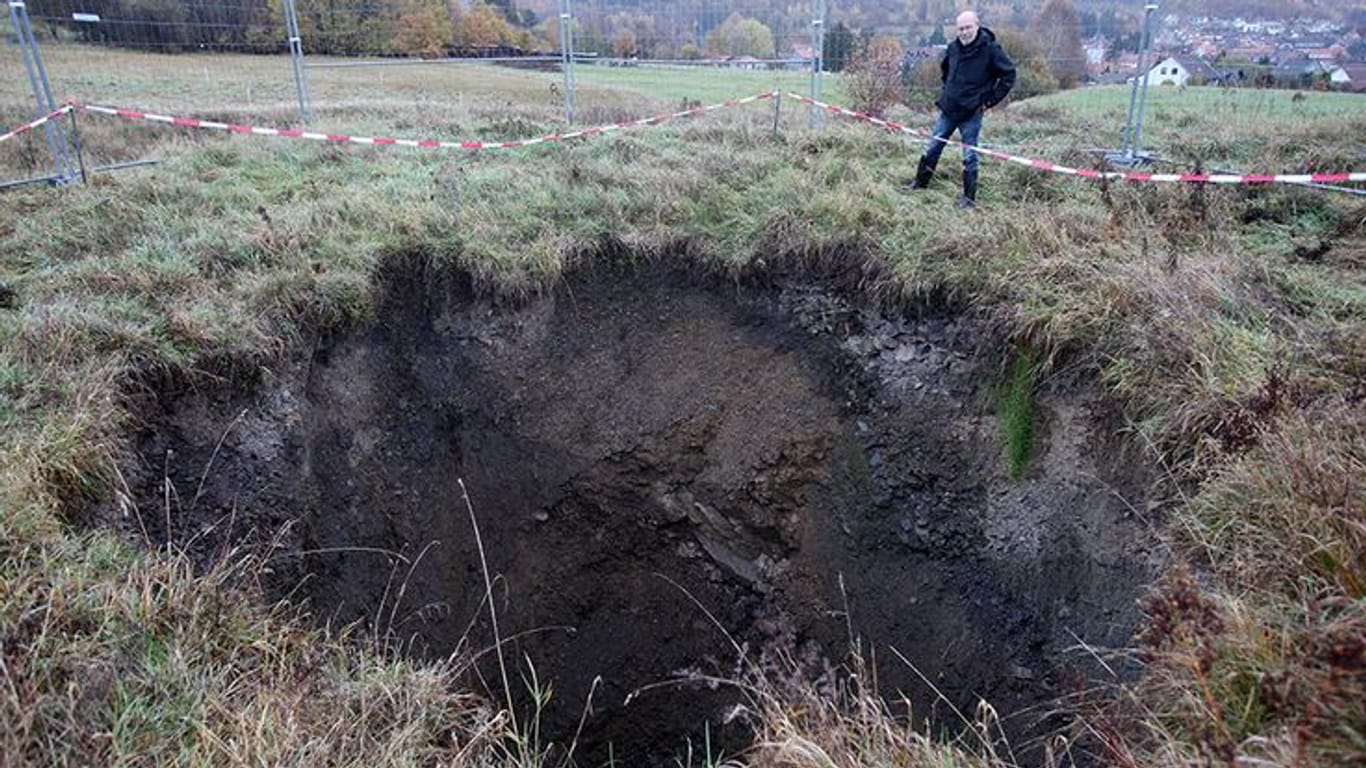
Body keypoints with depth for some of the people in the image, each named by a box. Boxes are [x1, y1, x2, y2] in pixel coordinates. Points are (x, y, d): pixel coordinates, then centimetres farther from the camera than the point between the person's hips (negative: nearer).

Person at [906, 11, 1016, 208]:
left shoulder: (991, 49, -12)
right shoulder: (953, 47, 2)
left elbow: (1009, 75, -7)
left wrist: (990, 100, -9)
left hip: (972, 112, -5)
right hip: (948, 108, 5)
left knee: (969, 156, 0)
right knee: (932, 148, 12)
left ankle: (969, 198, 9)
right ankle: (919, 183, 27)